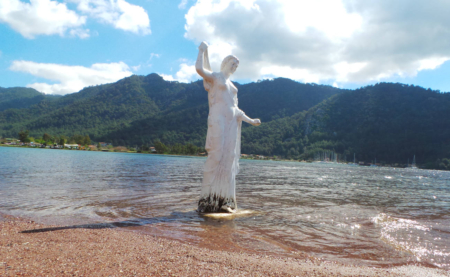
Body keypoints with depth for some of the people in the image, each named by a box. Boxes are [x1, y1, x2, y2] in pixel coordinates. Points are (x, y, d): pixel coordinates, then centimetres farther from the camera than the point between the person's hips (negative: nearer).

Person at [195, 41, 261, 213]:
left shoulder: (231, 85, 28)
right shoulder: (214, 77, 8)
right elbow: (199, 69, -13)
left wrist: (250, 121, 24)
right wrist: (202, 50, 0)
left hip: (231, 123, 7)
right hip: (218, 120, -7)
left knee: (229, 160, 1)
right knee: (216, 158, -14)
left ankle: (224, 200, 3)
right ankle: (208, 200, -12)